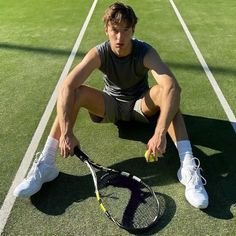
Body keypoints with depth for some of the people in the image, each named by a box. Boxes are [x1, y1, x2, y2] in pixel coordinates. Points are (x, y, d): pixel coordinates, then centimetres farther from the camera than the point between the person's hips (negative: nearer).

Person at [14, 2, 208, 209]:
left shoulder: (146, 52, -24)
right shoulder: (99, 54, -20)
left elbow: (173, 87, -41)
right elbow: (67, 86, -32)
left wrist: (160, 133, -53)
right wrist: (66, 133, -43)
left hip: (141, 105, 0)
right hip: (110, 105, 1)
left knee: (166, 91, -32)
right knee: (75, 92, -26)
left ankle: (188, 167, -36)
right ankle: (45, 164, -24)